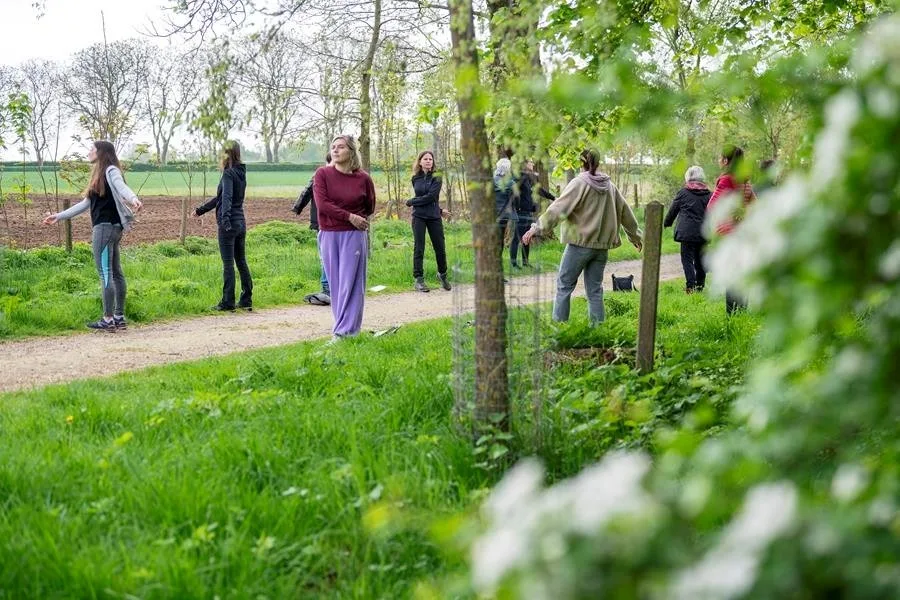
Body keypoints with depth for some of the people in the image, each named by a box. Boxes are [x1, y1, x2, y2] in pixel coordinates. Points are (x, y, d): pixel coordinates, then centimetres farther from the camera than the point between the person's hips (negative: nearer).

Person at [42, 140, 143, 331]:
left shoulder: (111, 171, -6)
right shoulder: (100, 176, 21)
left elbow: (122, 188, -27)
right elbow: (85, 204, 26)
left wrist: (134, 199, -49)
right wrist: (58, 217, 29)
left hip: (106, 227, -9)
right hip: (111, 228, 9)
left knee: (105, 273, -8)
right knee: (115, 273, 10)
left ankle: (108, 320, -6)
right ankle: (119, 317, 14)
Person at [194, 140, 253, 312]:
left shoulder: (228, 174, -11)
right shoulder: (241, 173, 15)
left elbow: (226, 197, -27)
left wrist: (225, 219, -39)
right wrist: (200, 210, 30)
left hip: (228, 225, -8)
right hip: (241, 224, 8)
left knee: (228, 264, -4)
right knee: (241, 262, 13)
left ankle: (228, 302, -2)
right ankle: (246, 300, 16)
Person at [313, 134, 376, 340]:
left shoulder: (363, 178, -2)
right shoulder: (322, 174, -1)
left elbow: (370, 208, 14)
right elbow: (322, 204, -11)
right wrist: (350, 217, -13)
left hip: (354, 236, -2)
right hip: (328, 235, 2)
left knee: (350, 283, -3)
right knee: (335, 283, 6)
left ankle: (343, 331, 0)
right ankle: (344, 326, 15)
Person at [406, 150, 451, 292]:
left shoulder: (436, 178, -2)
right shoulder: (416, 179, 7)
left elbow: (431, 197, -13)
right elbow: (420, 196, 12)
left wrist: (411, 202, -6)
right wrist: (439, 210, 6)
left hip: (434, 217, -1)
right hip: (419, 217, 1)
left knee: (440, 248, 4)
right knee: (418, 248, -1)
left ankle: (442, 274, 26)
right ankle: (419, 279, 5)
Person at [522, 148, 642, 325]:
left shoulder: (579, 183, -9)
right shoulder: (609, 186, 10)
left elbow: (558, 208, -20)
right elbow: (625, 212, 21)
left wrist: (538, 228, -24)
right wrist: (635, 236, 35)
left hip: (580, 243, -5)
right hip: (602, 245, 5)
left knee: (564, 284, 3)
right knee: (595, 289, 11)